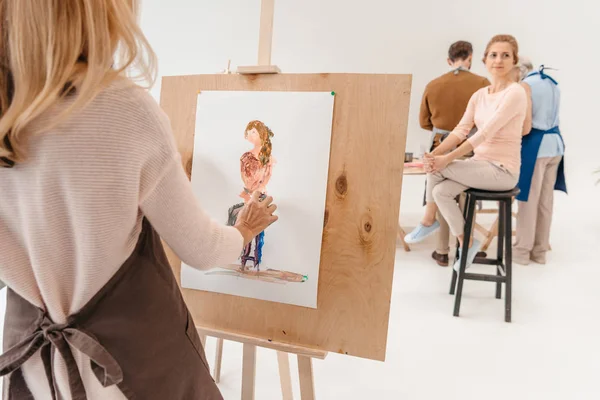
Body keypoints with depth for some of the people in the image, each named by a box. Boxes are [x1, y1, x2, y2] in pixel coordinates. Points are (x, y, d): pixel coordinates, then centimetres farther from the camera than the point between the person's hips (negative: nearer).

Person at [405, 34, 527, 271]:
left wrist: (447, 159, -27)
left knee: (438, 168, -19)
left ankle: (428, 221, 3)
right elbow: (461, 130, -1)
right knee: (440, 191, -14)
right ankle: (466, 242, 8)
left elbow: (485, 133, -23)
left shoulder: (515, 93, -15)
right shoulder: (479, 95, 8)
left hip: (502, 171, -7)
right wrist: (435, 153, -17)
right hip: (481, 166, 7)